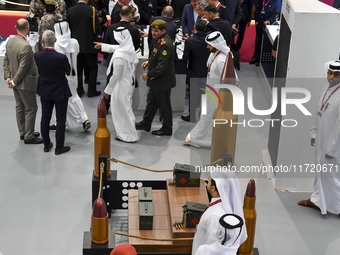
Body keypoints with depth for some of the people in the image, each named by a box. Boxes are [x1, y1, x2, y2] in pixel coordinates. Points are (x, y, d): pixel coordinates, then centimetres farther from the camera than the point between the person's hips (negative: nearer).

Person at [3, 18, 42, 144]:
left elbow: (6, 60, 8)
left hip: (16, 83, 9)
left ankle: (23, 132, 33)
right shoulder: (26, 47, -27)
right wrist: (14, 81, -12)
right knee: (31, 109, 4)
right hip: (25, 83, -9)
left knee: (20, 107, 19)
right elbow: (23, 68, -24)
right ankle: (29, 136, 12)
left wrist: (8, 77, 8)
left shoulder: (10, 41, 0)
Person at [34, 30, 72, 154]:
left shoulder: (37, 56, -15)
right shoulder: (61, 58, -26)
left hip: (45, 92, 4)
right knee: (60, 120, 9)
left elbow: (39, 71, 2)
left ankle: (46, 145, 29)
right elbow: (68, 71, -7)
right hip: (60, 92, -4)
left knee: (45, 118, 17)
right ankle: (59, 147, 17)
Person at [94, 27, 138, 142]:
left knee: (122, 109, 8)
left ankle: (127, 135, 20)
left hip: (121, 87, -9)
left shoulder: (119, 56, -30)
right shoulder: (129, 48, -5)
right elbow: (114, 47, 17)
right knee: (126, 108, 24)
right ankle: (129, 131, 39)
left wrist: (108, 90, -12)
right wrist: (102, 46, 33)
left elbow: (116, 75, -24)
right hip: (130, 83, 9)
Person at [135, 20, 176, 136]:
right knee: (151, 101, 22)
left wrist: (148, 75, -17)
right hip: (156, 80, 10)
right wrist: (149, 61, 6)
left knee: (164, 105, 5)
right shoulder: (160, 40, 4)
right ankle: (146, 123, 37)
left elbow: (162, 67, -28)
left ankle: (167, 129, 20)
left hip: (163, 81, -10)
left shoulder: (165, 44, -27)